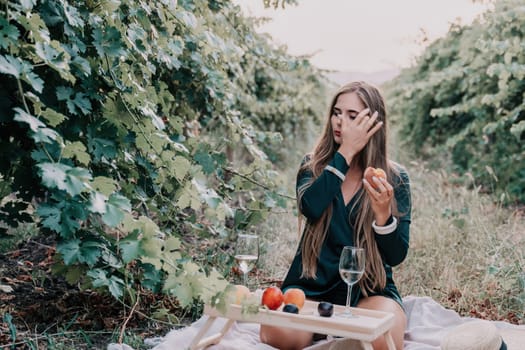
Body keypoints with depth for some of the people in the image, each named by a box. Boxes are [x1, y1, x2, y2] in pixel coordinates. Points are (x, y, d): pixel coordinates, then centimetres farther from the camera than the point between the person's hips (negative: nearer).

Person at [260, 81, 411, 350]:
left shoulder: (394, 178, -3)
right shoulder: (314, 165, 2)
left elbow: (396, 256, -6)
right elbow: (310, 208, -22)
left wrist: (383, 212, -26)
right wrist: (345, 152, -19)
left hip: (369, 288, -1)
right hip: (313, 283, 1)